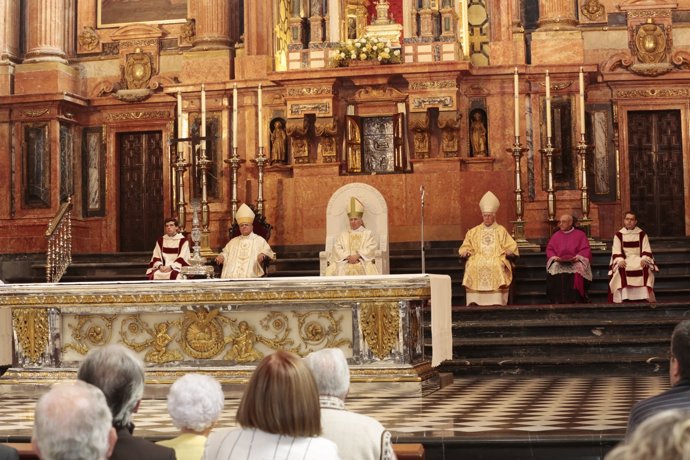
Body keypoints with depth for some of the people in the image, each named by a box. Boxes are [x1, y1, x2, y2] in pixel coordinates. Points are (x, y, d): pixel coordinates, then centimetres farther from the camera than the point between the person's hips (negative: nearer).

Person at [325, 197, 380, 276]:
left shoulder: (368, 233, 21)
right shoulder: (343, 235, 27)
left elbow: (371, 249, 4)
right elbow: (337, 249, 11)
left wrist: (357, 256, -12)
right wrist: (348, 257, -9)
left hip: (363, 261, -1)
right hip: (345, 263, 1)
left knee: (368, 267, -37)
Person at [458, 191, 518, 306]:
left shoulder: (501, 231, 18)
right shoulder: (474, 232, 22)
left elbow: (511, 247, 11)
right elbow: (466, 247, 20)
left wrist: (509, 252, -11)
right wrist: (465, 252, -3)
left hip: (496, 259, -1)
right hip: (478, 258, 1)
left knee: (496, 266, -35)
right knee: (473, 266, -32)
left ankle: (496, 302, -34)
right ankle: (474, 303, -31)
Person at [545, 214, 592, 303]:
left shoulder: (580, 234, 10)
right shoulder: (555, 235, 18)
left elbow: (585, 250, 3)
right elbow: (549, 249, 11)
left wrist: (578, 257, -16)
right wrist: (554, 257, -9)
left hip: (575, 261, -2)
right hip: (559, 262, 2)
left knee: (578, 269, -36)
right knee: (554, 269, -33)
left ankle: (575, 300, -33)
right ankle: (558, 300, -32)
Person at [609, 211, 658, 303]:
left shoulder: (642, 234, 10)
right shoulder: (618, 235, 9)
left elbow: (646, 250, 3)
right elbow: (616, 251, 0)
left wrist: (644, 259, -17)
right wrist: (620, 260, -20)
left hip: (638, 259, 0)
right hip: (624, 259, 0)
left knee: (646, 267, -33)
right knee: (620, 269, -34)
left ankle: (648, 295, -30)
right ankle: (622, 295, -36)